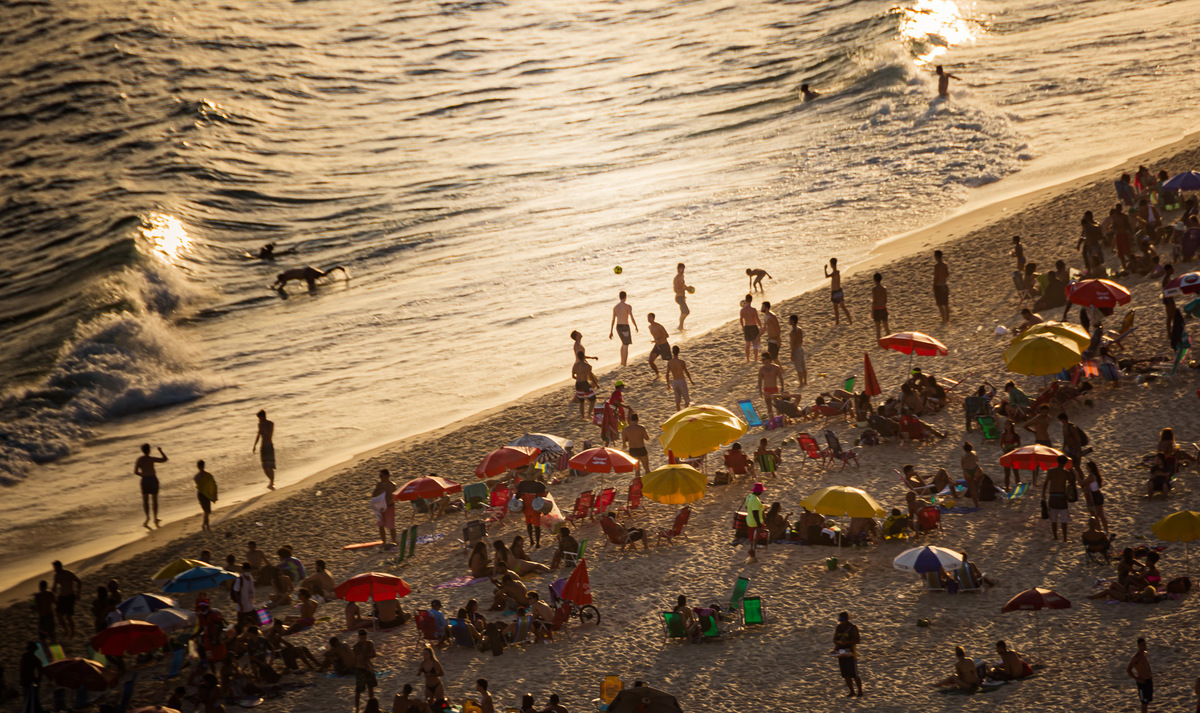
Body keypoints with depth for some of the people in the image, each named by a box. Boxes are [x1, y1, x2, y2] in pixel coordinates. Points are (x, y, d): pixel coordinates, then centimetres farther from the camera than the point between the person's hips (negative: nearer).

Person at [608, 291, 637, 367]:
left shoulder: (615, 307, 3)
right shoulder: (628, 306, -14)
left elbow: (613, 320, 4)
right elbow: (632, 319, -17)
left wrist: (611, 332, 7)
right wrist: (636, 327, 1)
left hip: (618, 327, 6)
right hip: (625, 327, -6)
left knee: (624, 343, 27)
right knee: (625, 347, 0)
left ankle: (622, 361, 28)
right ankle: (624, 365, -3)